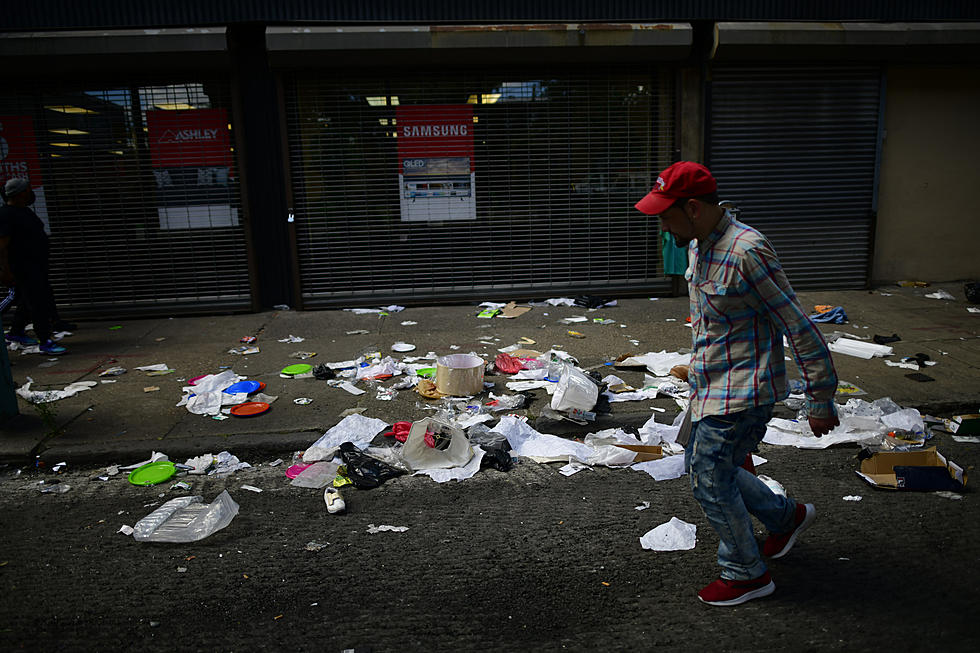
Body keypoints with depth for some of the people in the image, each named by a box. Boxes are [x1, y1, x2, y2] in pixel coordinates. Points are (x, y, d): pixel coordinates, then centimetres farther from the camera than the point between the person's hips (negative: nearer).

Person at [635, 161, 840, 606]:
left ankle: (747, 574, 24)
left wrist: (821, 400, -16)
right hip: (710, 386, 10)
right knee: (698, 465, 19)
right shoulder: (698, 246, 5)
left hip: (741, 393, -9)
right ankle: (786, 516, 39)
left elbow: (798, 328, -21)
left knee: (711, 481, 0)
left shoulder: (747, 252, -25)